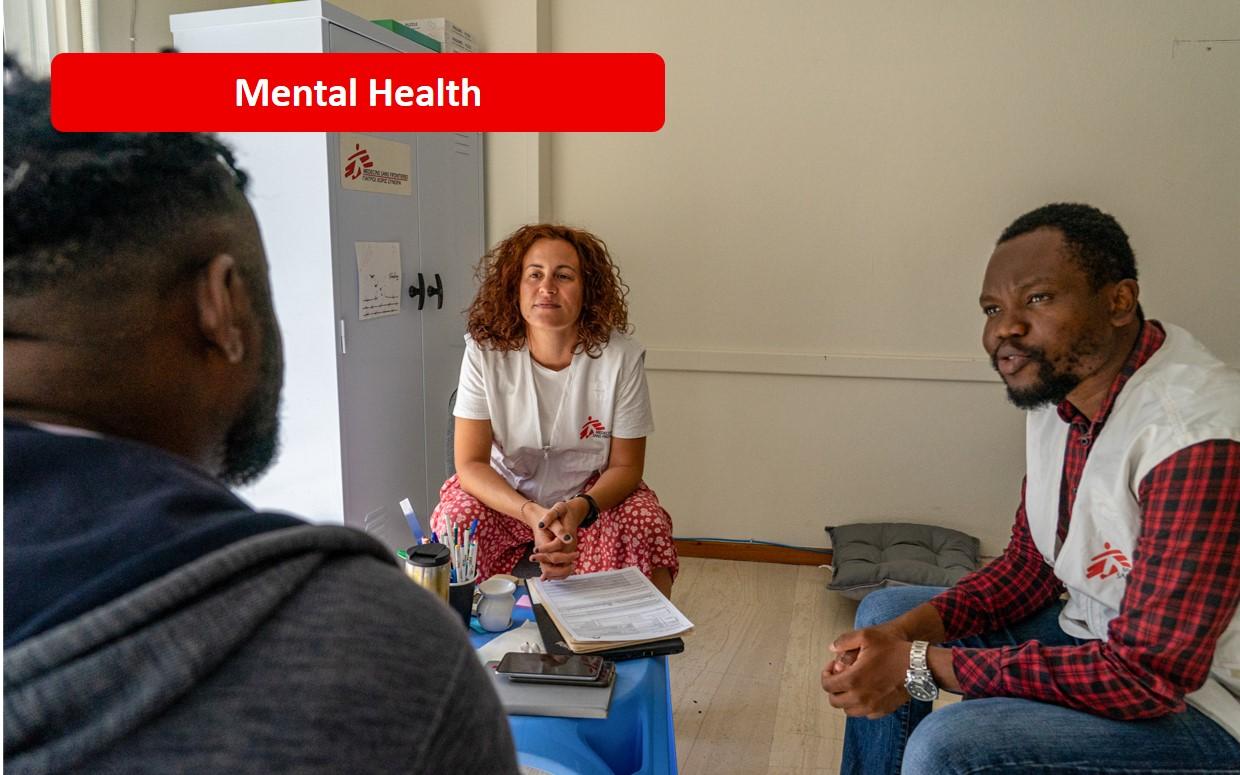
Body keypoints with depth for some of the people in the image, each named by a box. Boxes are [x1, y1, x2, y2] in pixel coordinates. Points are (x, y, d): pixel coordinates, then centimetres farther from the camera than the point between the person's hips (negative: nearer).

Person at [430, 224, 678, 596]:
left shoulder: (622, 356, -17)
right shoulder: (485, 352, -16)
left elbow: (625, 466, -10)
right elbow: (470, 463, -15)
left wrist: (580, 508, -30)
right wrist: (531, 513, -32)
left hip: (593, 498, 0)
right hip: (504, 496, 0)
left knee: (645, 524, -26)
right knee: (455, 518, -28)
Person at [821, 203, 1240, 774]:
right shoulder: (1055, 390, -2)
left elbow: (1150, 674, -30)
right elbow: (1029, 565, 5)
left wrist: (924, 665, -26)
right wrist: (904, 633, -10)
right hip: (1097, 635, 8)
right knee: (883, 615, 10)